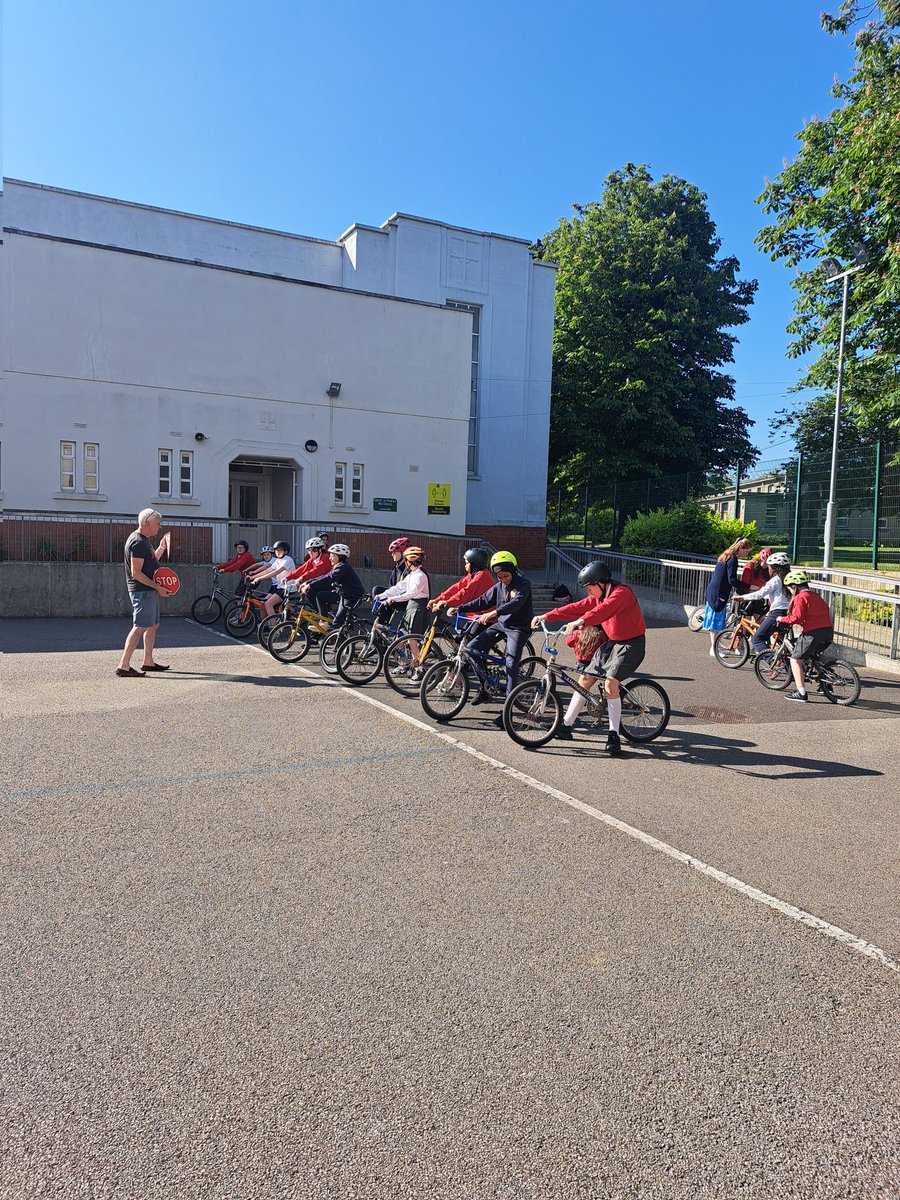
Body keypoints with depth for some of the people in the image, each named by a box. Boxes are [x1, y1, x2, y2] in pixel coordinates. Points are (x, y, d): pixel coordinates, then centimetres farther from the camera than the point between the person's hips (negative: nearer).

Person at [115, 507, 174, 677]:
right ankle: (123, 666, -12)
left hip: (149, 590, 11)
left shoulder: (143, 540, 15)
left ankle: (148, 662, 24)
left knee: (153, 625, 16)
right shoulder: (138, 542, -17)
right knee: (140, 627, -12)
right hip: (142, 591, -11)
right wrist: (157, 587, -19)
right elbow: (136, 573, -22)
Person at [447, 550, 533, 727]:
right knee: (473, 647, -4)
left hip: (518, 627, -7)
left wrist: (494, 613, -46)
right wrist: (459, 608, -5)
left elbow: (515, 603, -32)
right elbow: (483, 601, 7)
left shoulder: (523, 584, -15)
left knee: (511, 664, -18)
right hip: (501, 624, 7)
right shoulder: (499, 586, 7)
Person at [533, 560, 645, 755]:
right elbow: (577, 607, 3)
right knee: (585, 680, 4)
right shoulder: (598, 596, 6)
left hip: (631, 644, -8)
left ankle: (614, 735, -15)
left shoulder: (621, 593, -20)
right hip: (611, 642, 9)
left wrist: (581, 621, -53)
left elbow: (603, 610, -38)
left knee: (610, 683, -24)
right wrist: (546, 616, -4)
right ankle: (566, 726, 13)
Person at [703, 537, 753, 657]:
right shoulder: (733, 559, -15)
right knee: (718, 621, -4)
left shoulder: (724, 556, 15)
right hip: (720, 593, -10)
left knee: (713, 619, 14)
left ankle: (713, 647, 22)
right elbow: (732, 579, -20)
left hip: (712, 591, 10)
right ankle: (714, 649, 0)